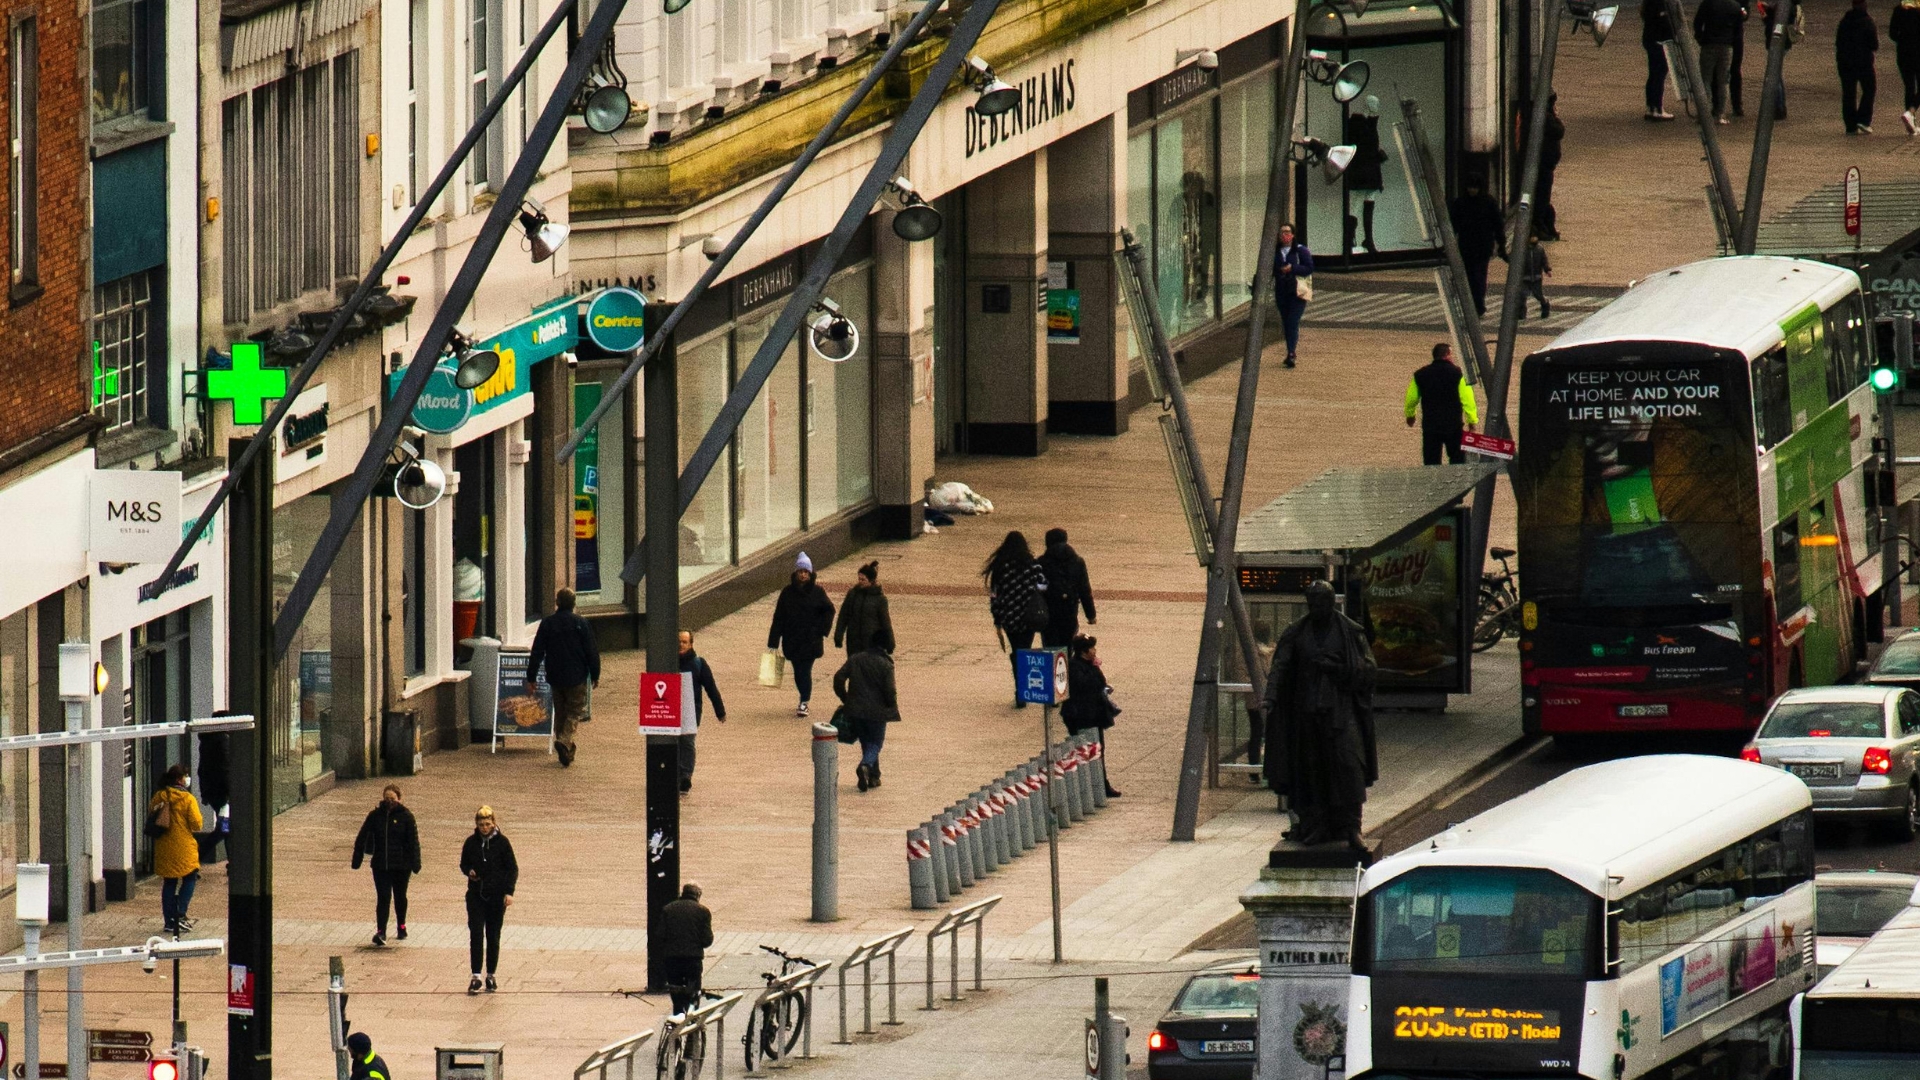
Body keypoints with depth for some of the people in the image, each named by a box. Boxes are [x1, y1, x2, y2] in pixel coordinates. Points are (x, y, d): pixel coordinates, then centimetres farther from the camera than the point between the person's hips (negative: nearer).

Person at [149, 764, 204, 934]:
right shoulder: (187, 799, -12)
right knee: (190, 878, 9)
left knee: (169, 883, 11)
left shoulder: (158, 797, 2)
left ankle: (169, 920, 10)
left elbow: (150, 820, 9)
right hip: (183, 847, -4)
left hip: (163, 848, 4)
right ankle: (181, 914, -4)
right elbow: (196, 824, -12)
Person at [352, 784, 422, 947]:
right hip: (380, 864, 1)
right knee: (383, 897, -8)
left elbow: (413, 841, -5)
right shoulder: (375, 815, 0)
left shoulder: (406, 816, -5)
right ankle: (380, 932, -12)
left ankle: (402, 926, 34)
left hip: (401, 865, -1)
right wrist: (357, 859, 1)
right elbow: (362, 838, 4)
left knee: (400, 896, 15)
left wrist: (415, 863, -10)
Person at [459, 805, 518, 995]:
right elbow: (464, 864, 15)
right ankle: (476, 976, -11)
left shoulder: (501, 842, -3)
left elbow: (512, 869, 0)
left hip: (496, 895, -1)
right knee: (476, 934, -9)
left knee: (493, 936, 5)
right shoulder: (471, 842, 3)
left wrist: (509, 892, -9)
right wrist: (469, 872, -9)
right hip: (476, 894, 1)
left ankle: (491, 975, 15)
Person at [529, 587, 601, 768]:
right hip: (576, 678, -3)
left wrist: (531, 677, 8)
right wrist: (595, 675, 7)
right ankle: (564, 741, -25)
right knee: (575, 712, 1)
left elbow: (537, 652, 2)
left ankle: (567, 752, 17)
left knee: (560, 713, 15)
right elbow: (591, 651, -3)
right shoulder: (580, 624, -5)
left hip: (555, 678, 3)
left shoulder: (547, 624, 1)